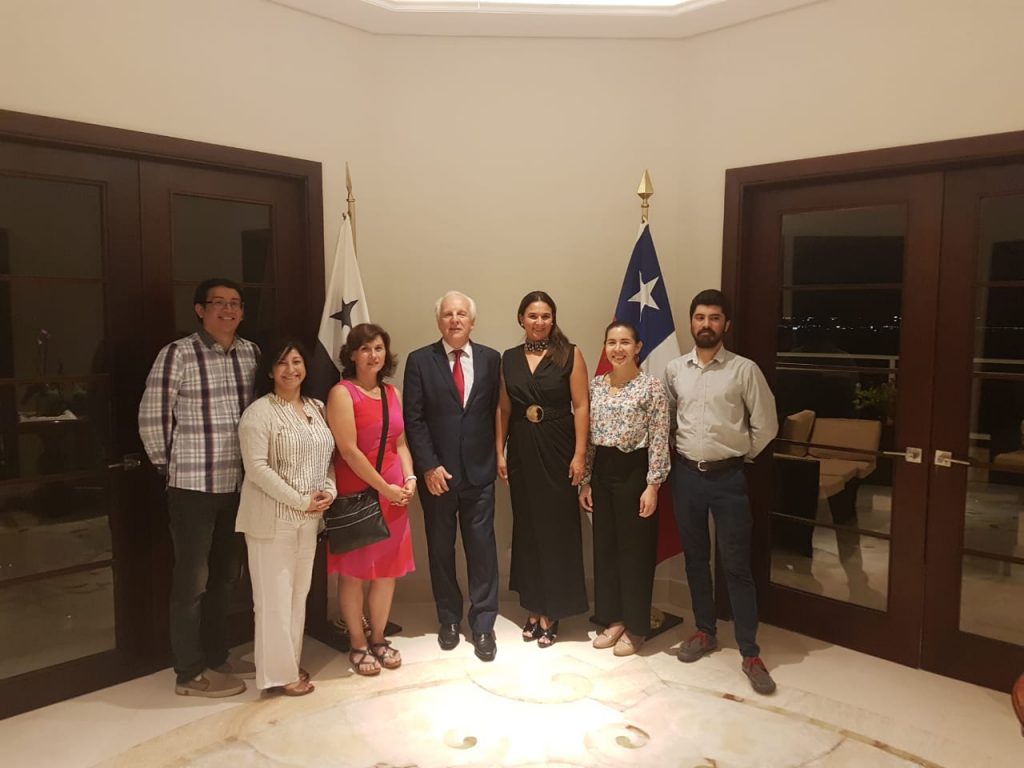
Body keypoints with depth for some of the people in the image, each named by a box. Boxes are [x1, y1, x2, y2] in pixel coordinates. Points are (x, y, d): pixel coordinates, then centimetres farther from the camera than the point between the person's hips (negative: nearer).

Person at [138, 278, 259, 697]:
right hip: (194, 484, -6)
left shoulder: (252, 353, 5)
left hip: (239, 483, 6)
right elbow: (151, 417, -8)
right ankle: (190, 673, 20)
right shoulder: (177, 354, -11)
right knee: (192, 579, 5)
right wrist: (167, 466, -1)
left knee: (226, 574, 17)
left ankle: (216, 656, 34)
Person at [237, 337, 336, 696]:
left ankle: (291, 663, 30)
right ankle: (278, 673, 16)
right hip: (272, 517, -6)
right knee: (274, 595, 2)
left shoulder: (318, 408, 9)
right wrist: (300, 500, -18)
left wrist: (329, 491, -5)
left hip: (309, 518, 7)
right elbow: (256, 468, -18)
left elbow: (329, 457, 13)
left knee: (299, 592, 15)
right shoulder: (259, 412, -11)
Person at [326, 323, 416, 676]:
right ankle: (358, 645, 21)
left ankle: (379, 638, 28)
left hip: (394, 492, 6)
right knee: (354, 571, 6)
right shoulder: (342, 392, -9)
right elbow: (348, 450, -15)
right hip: (357, 493, -6)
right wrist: (383, 487, -15)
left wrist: (409, 479, -2)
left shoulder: (392, 393, 11)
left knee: (388, 569, 11)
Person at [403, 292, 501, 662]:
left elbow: (495, 412, 5)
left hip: (479, 471, 1)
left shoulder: (490, 359, 4)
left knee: (482, 548, 3)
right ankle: (449, 620, 28)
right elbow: (414, 419, -4)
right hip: (437, 473, 0)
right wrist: (429, 466, -11)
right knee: (440, 549, 12)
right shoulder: (420, 361, -1)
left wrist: (494, 457, 0)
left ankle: (483, 625, 16)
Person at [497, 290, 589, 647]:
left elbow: (581, 406, -6)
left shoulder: (570, 355, -3)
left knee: (557, 529, 3)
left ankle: (552, 611, 17)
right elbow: (504, 408, 10)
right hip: (521, 451, 4)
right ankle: (533, 607, 25)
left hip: (557, 450, -3)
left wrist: (580, 454, -12)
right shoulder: (509, 358, 8)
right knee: (527, 528, 11)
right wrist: (499, 452, 5)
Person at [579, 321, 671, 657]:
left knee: (635, 548, 4)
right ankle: (614, 619, 27)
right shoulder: (595, 385, 7)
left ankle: (636, 627, 19)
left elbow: (659, 441, -10)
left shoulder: (652, 387, -9)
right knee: (605, 545, 12)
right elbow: (588, 438, 10)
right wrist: (585, 481, 9)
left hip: (634, 472, -6)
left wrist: (652, 485, -14)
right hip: (602, 472, 6)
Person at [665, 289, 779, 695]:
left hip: (728, 477, -3)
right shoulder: (674, 369, 4)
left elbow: (765, 425, -1)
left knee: (737, 565, 1)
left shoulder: (745, 369, -6)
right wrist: (678, 451, 8)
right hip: (686, 474, 3)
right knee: (695, 557, 15)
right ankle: (704, 631, 32)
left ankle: (750, 653, 12)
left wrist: (741, 456, 4)